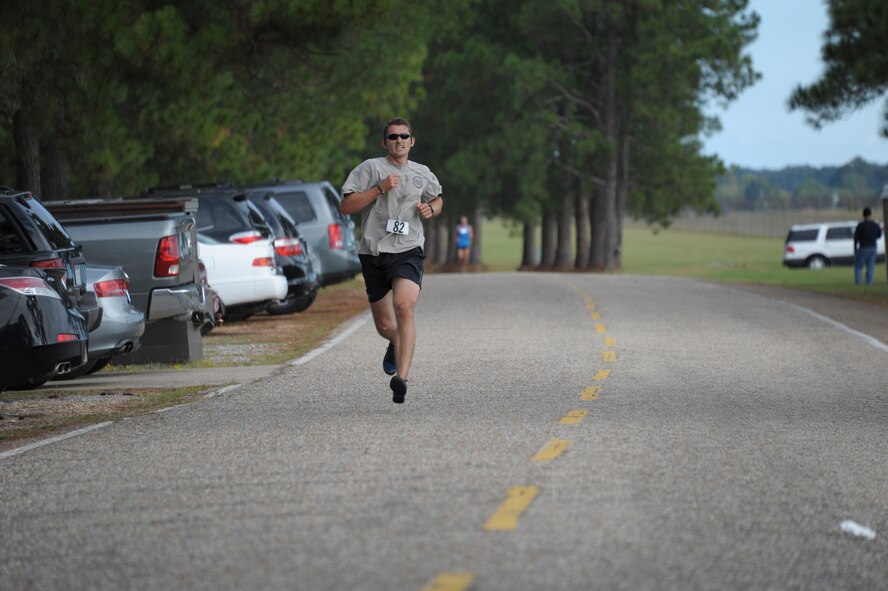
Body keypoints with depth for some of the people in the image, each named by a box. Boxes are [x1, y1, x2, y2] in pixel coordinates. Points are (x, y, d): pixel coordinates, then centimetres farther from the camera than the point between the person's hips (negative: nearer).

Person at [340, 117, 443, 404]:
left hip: (408, 251, 0)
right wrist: (380, 188, -15)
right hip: (374, 252, 0)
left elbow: (437, 199, 33)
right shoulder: (370, 168, 2)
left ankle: (401, 378, -31)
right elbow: (346, 206, -6)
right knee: (384, 325, 8)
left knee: (404, 308, -26)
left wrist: (431, 208, 9)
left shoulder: (422, 174, 13)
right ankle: (396, 344, 47)